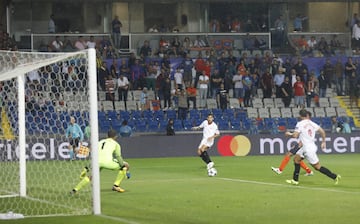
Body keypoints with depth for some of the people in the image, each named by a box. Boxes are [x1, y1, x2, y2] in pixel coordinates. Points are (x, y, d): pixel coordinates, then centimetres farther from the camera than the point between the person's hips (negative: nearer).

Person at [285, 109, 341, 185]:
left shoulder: (300, 124, -12)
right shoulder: (312, 123, 6)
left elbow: (295, 135, -18)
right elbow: (322, 131, 2)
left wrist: (289, 134, 3)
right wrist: (323, 141, 13)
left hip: (308, 149, -8)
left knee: (317, 167, -1)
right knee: (296, 159, 18)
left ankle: (335, 176, -3)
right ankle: (295, 180, 20)